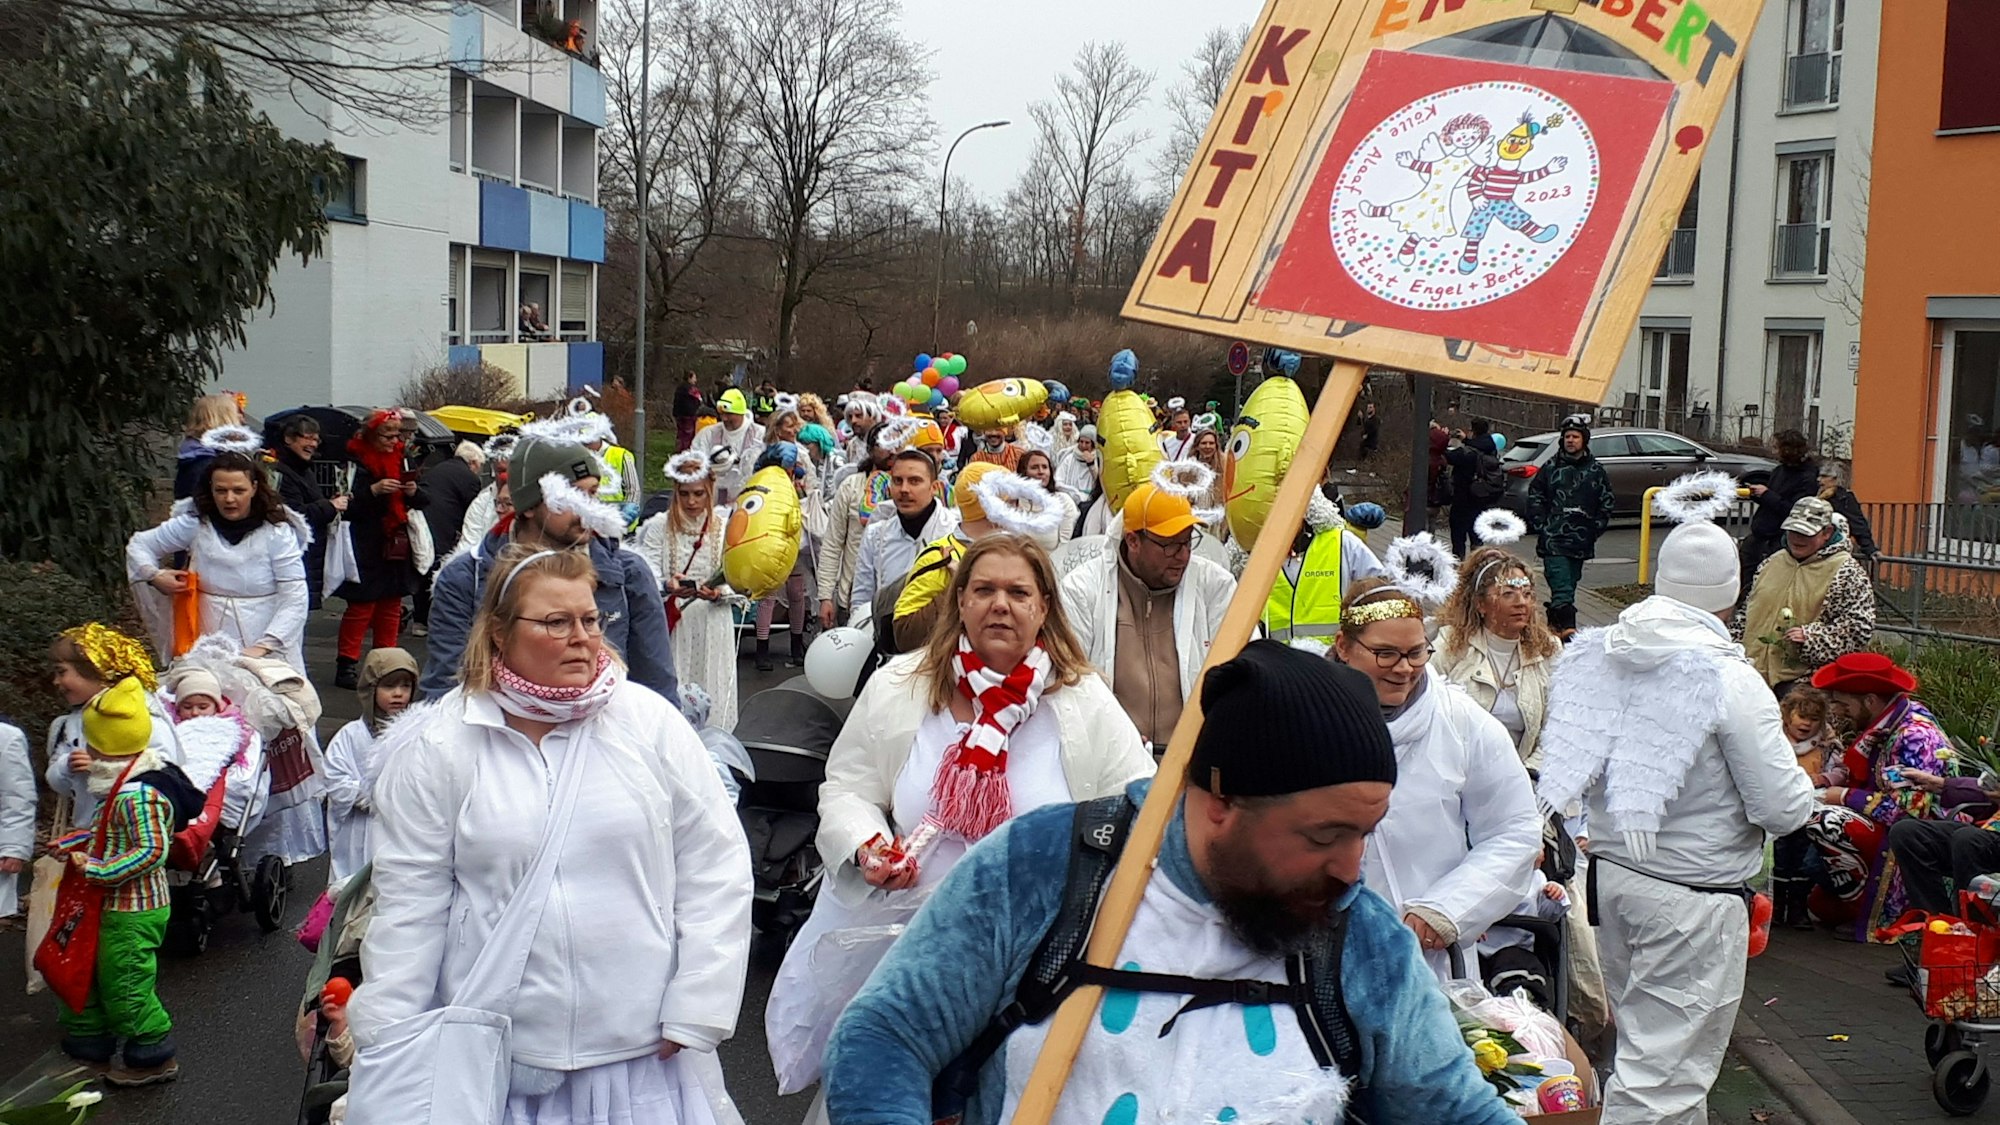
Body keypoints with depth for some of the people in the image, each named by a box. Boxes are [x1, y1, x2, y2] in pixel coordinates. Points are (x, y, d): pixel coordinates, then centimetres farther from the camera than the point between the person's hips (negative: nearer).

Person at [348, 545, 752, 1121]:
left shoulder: (651, 722, 0)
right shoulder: (438, 744, -1)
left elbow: (715, 868, 1)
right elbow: (411, 902, 1)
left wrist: (693, 1014, -3)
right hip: (492, 1054, 0)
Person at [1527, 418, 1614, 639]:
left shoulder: (1596, 471, 7)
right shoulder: (1551, 467, 3)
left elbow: (1607, 504, 12)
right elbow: (1535, 497, 9)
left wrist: (1595, 529, 3)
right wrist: (1543, 524, -1)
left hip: (1581, 543, 3)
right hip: (1554, 540, -3)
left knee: (1568, 585, 11)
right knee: (1562, 588, -14)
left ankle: (1553, 622, 26)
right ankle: (1568, 628, -22)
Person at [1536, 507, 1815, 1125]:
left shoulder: (1600, 654, -1)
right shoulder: (1729, 679, -19)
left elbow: (1579, 766, 9)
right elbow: (1785, 809, -16)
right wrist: (1804, 786, 5)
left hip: (1610, 872, 7)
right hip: (1693, 896, -7)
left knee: (1646, 1039, 22)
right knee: (1662, 1074, 0)